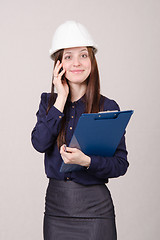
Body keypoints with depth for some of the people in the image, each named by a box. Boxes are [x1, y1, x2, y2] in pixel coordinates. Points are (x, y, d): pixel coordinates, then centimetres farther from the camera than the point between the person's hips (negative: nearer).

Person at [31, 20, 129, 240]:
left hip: (94, 208, -3)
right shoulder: (48, 101, 5)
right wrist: (62, 98, -11)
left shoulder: (108, 107, -5)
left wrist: (87, 161, -24)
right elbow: (40, 143, -11)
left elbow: (121, 163, -7)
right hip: (56, 204, 3)